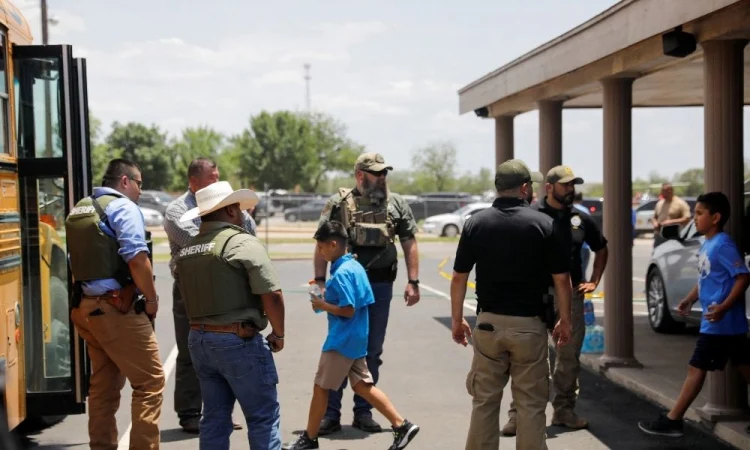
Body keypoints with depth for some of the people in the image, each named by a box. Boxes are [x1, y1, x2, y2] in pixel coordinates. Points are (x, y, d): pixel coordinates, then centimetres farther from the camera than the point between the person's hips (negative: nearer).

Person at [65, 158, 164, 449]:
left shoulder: (78, 210, 17)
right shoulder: (122, 207, -9)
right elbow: (136, 258, -19)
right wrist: (152, 298, -9)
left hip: (85, 307, 9)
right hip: (116, 309, -9)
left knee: (103, 385, 16)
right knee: (150, 381, -3)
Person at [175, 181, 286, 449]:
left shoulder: (186, 251, 10)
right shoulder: (243, 242, -13)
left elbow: (190, 297, 14)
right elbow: (272, 294, -17)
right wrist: (278, 334, -6)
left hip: (198, 339, 7)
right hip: (238, 340, -7)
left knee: (214, 417, 14)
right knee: (263, 416, 3)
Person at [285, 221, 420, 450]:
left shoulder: (341, 273, -20)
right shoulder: (356, 266, 9)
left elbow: (348, 310, -24)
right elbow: (366, 301, 15)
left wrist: (323, 305, -11)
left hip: (342, 341, -10)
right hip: (357, 339, 10)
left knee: (320, 387, 3)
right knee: (362, 386, 12)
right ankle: (402, 425, 9)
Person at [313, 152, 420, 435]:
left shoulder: (396, 204, 5)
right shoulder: (339, 204, -2)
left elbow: (409, 244, 6)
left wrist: (413, 282, 0)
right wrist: (320, 281, -7)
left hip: (381, 287, 2)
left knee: (372, 351, 9)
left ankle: (363, 412, 20)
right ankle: (331, 413, 9)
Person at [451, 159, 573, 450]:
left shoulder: (476, 223, 0)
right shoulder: (544, 224, -6)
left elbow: (459, 278, 1)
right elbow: (561, 280, -5)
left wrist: (457, 320, 10)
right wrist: (565, 320, 6)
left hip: (489, 323, 2)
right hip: (529, 325, -2)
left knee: (484, 401, 11)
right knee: (531, 404, 7)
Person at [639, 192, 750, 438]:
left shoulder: (723, 245, -16)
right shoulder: (707, 245, 13)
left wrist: (724, 307, -29)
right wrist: (689, 299, 10)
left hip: (719, 322, -9)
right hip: (727, 324, 9)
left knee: (697, 369, -3)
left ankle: (672, 421, 3)